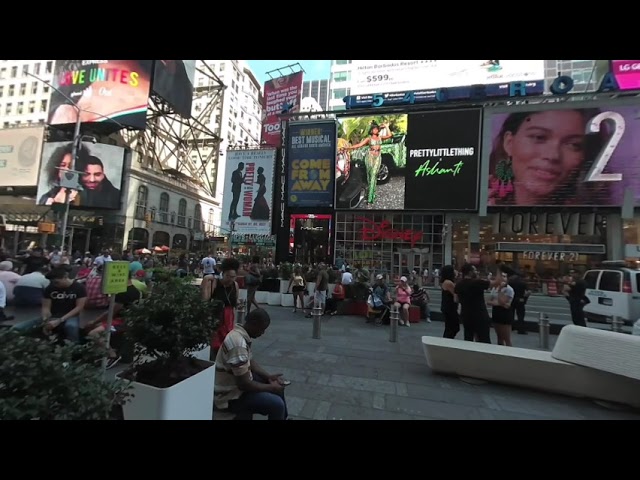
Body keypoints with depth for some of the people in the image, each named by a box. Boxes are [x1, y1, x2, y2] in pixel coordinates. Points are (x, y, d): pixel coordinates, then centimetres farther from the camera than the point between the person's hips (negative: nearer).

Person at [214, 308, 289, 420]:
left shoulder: (242, 335, -1)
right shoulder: (238, 343, -32)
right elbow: (244, 384, -29)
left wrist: (268, 376, 1)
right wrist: (271, 387, -15)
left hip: (238, 383, 10)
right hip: (231, 395, -10)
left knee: (278, 385, 16)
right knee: (277, 404, -21)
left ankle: (283, 418, 34)